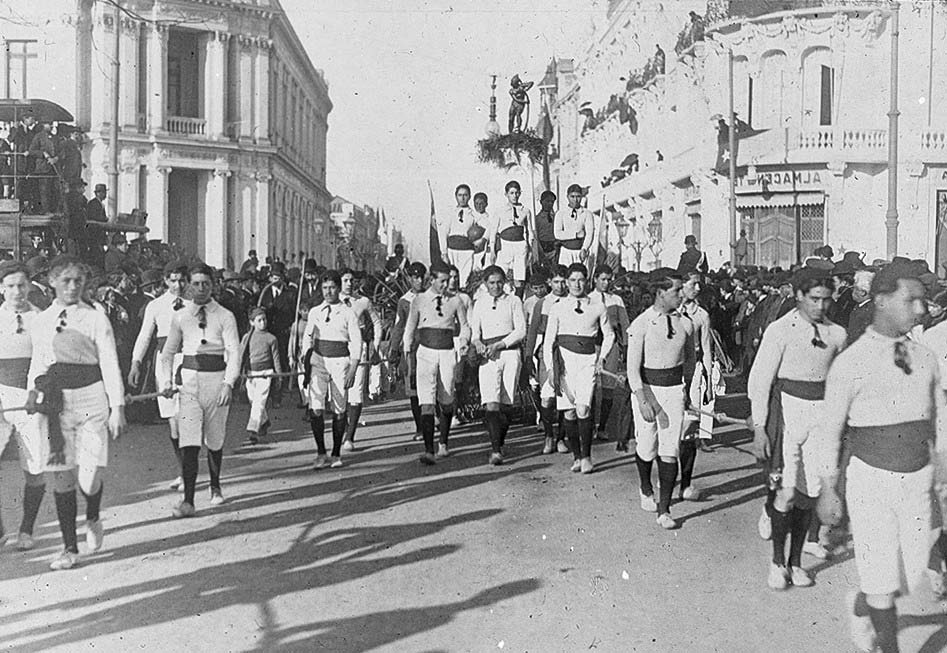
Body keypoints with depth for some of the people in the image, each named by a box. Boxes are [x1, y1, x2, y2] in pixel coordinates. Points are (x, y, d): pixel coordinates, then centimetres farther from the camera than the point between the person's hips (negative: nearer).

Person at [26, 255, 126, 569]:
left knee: (90, 479, -8)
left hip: (91, 399, -3)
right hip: (56, 402, 3)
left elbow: (110, 365, -2)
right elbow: (38, 362, 19)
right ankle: (70, 548, 15)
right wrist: (33, 391, 3)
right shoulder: (41, 321, 9)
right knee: (61, 477, 3)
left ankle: (93, 519, 26)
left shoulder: (96, 319, 0)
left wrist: (118, 407, -7)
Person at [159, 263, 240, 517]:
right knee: (188, 442, -9)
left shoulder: (225, 317, -1)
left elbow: (234, 352, -7)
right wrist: (167, 381, 5)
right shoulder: (180, 317, 8)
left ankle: (215, 487, 35)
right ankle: (188, 501, -10)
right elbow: (168, 352, 17)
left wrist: (228, 383, -20)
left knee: (215, 440, 12)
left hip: (216, 378, -1)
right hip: (189, 381, 1)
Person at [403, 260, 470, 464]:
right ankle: (429, 450, -17)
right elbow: (409, 330, 8)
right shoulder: (419, 301, 2)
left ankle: (443, 443, 30)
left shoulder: (455, 301, 5)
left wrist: (464, 342, -6)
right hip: (425, 351, -2)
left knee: (447, 402, 9)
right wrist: (408, 356, 5)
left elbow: (465, 326, 15)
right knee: (427, 403, -13)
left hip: (447, 353, 2)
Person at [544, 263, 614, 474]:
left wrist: (601, 358, 8)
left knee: (583, 410, -13)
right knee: (569, 412, 1)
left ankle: (586, 457, -1)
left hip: (588, 360, -1)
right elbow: (549, 339, 7)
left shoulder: (597, 308, 6)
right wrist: (550, 367, -1)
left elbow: (609, 335, 19)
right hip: (564, 360, 1)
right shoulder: (558, 308, 6)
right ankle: (576, 456, 15)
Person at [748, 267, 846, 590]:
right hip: (787, 408, -4)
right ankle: (778, 562, 11)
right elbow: (759, 380, -6)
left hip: (821, 412, 4)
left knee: (809, 492, 6)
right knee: (786, 490, -9)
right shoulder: (780, 330, -7)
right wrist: (759, 427, -11)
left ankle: (796, 562, 21)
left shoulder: (836, 334, 7)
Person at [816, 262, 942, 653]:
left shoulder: (925, 360, 3)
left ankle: (860, 606, 42)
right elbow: (829, 429, -5)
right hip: (871, 478, -4)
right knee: (882, 583, 1)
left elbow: (938, 419, 12)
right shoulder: (851, 363, -11)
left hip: (917, 480, 5)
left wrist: (942, 472, 3)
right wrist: (828, 491, -3)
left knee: (910, 576, 12)